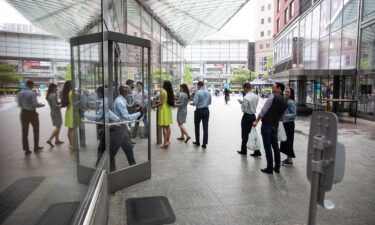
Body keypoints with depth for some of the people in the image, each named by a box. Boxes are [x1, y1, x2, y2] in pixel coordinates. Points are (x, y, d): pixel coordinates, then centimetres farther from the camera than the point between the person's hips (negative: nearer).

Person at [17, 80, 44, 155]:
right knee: (36, 130, 15)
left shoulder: (19, 93, 2)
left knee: (25, 132, 10)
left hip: (23, 113, 5)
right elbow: (35, 104, -19)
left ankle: (26, 150, 14)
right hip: (32, 113, -5)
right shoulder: (32, 93, -17)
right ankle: (36, 147, 23)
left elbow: (19, 104, 8)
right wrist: (41, 105, 1)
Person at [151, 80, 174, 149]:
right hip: (168, 109, 7)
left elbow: (161, 103, -17)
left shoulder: (163, 92, -13)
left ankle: (165, 143, -5)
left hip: (163, 109, -7)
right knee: (168, 126, 11)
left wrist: (155, 106, -3)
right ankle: (168, 141, 17)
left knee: (164, 127, -5)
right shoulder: (170, 92, 7)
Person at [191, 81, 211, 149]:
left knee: (197, 126, 14)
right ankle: (204, 143, 2)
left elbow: (195, 103, -16)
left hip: (199, 111, -4)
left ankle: (197, 142, 23)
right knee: (205, 127, 3)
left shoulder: (198, 93, -12)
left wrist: (192, 103, 4)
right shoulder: (208, 93, 5)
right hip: (206, 110, 4)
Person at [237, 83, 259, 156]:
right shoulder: (256, 96, 3)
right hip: (253, 116, 7)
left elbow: (244, 109, -19)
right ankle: (257, 151, 15)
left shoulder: (246, 97, -20)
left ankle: (244, 151, 22)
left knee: (245, 134, 8)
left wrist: (242, 106, 1)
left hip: (247, 116, -6)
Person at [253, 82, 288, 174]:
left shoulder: (273, 96, -9)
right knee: (275, 146, 16)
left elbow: (264, 109, -15)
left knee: (267, 147, 0)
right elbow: (281, 118, 16)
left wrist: (257, 121, -12)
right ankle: (277, 167, 25)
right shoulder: (285, 103, 11)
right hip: (275, 125, 7)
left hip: (266, 124, -7)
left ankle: (269, 168, 7)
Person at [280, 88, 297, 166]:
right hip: (285, 123, 9)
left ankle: (290, 161, 8)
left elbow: (294, 114, -18)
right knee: (285, 141, 14)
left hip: (289, 124, -9)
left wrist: (285, 116, -27)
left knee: (288, 142, -2)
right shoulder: (285, 101, 10)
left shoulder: (291, 102, -15)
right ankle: (288, 158, 27)